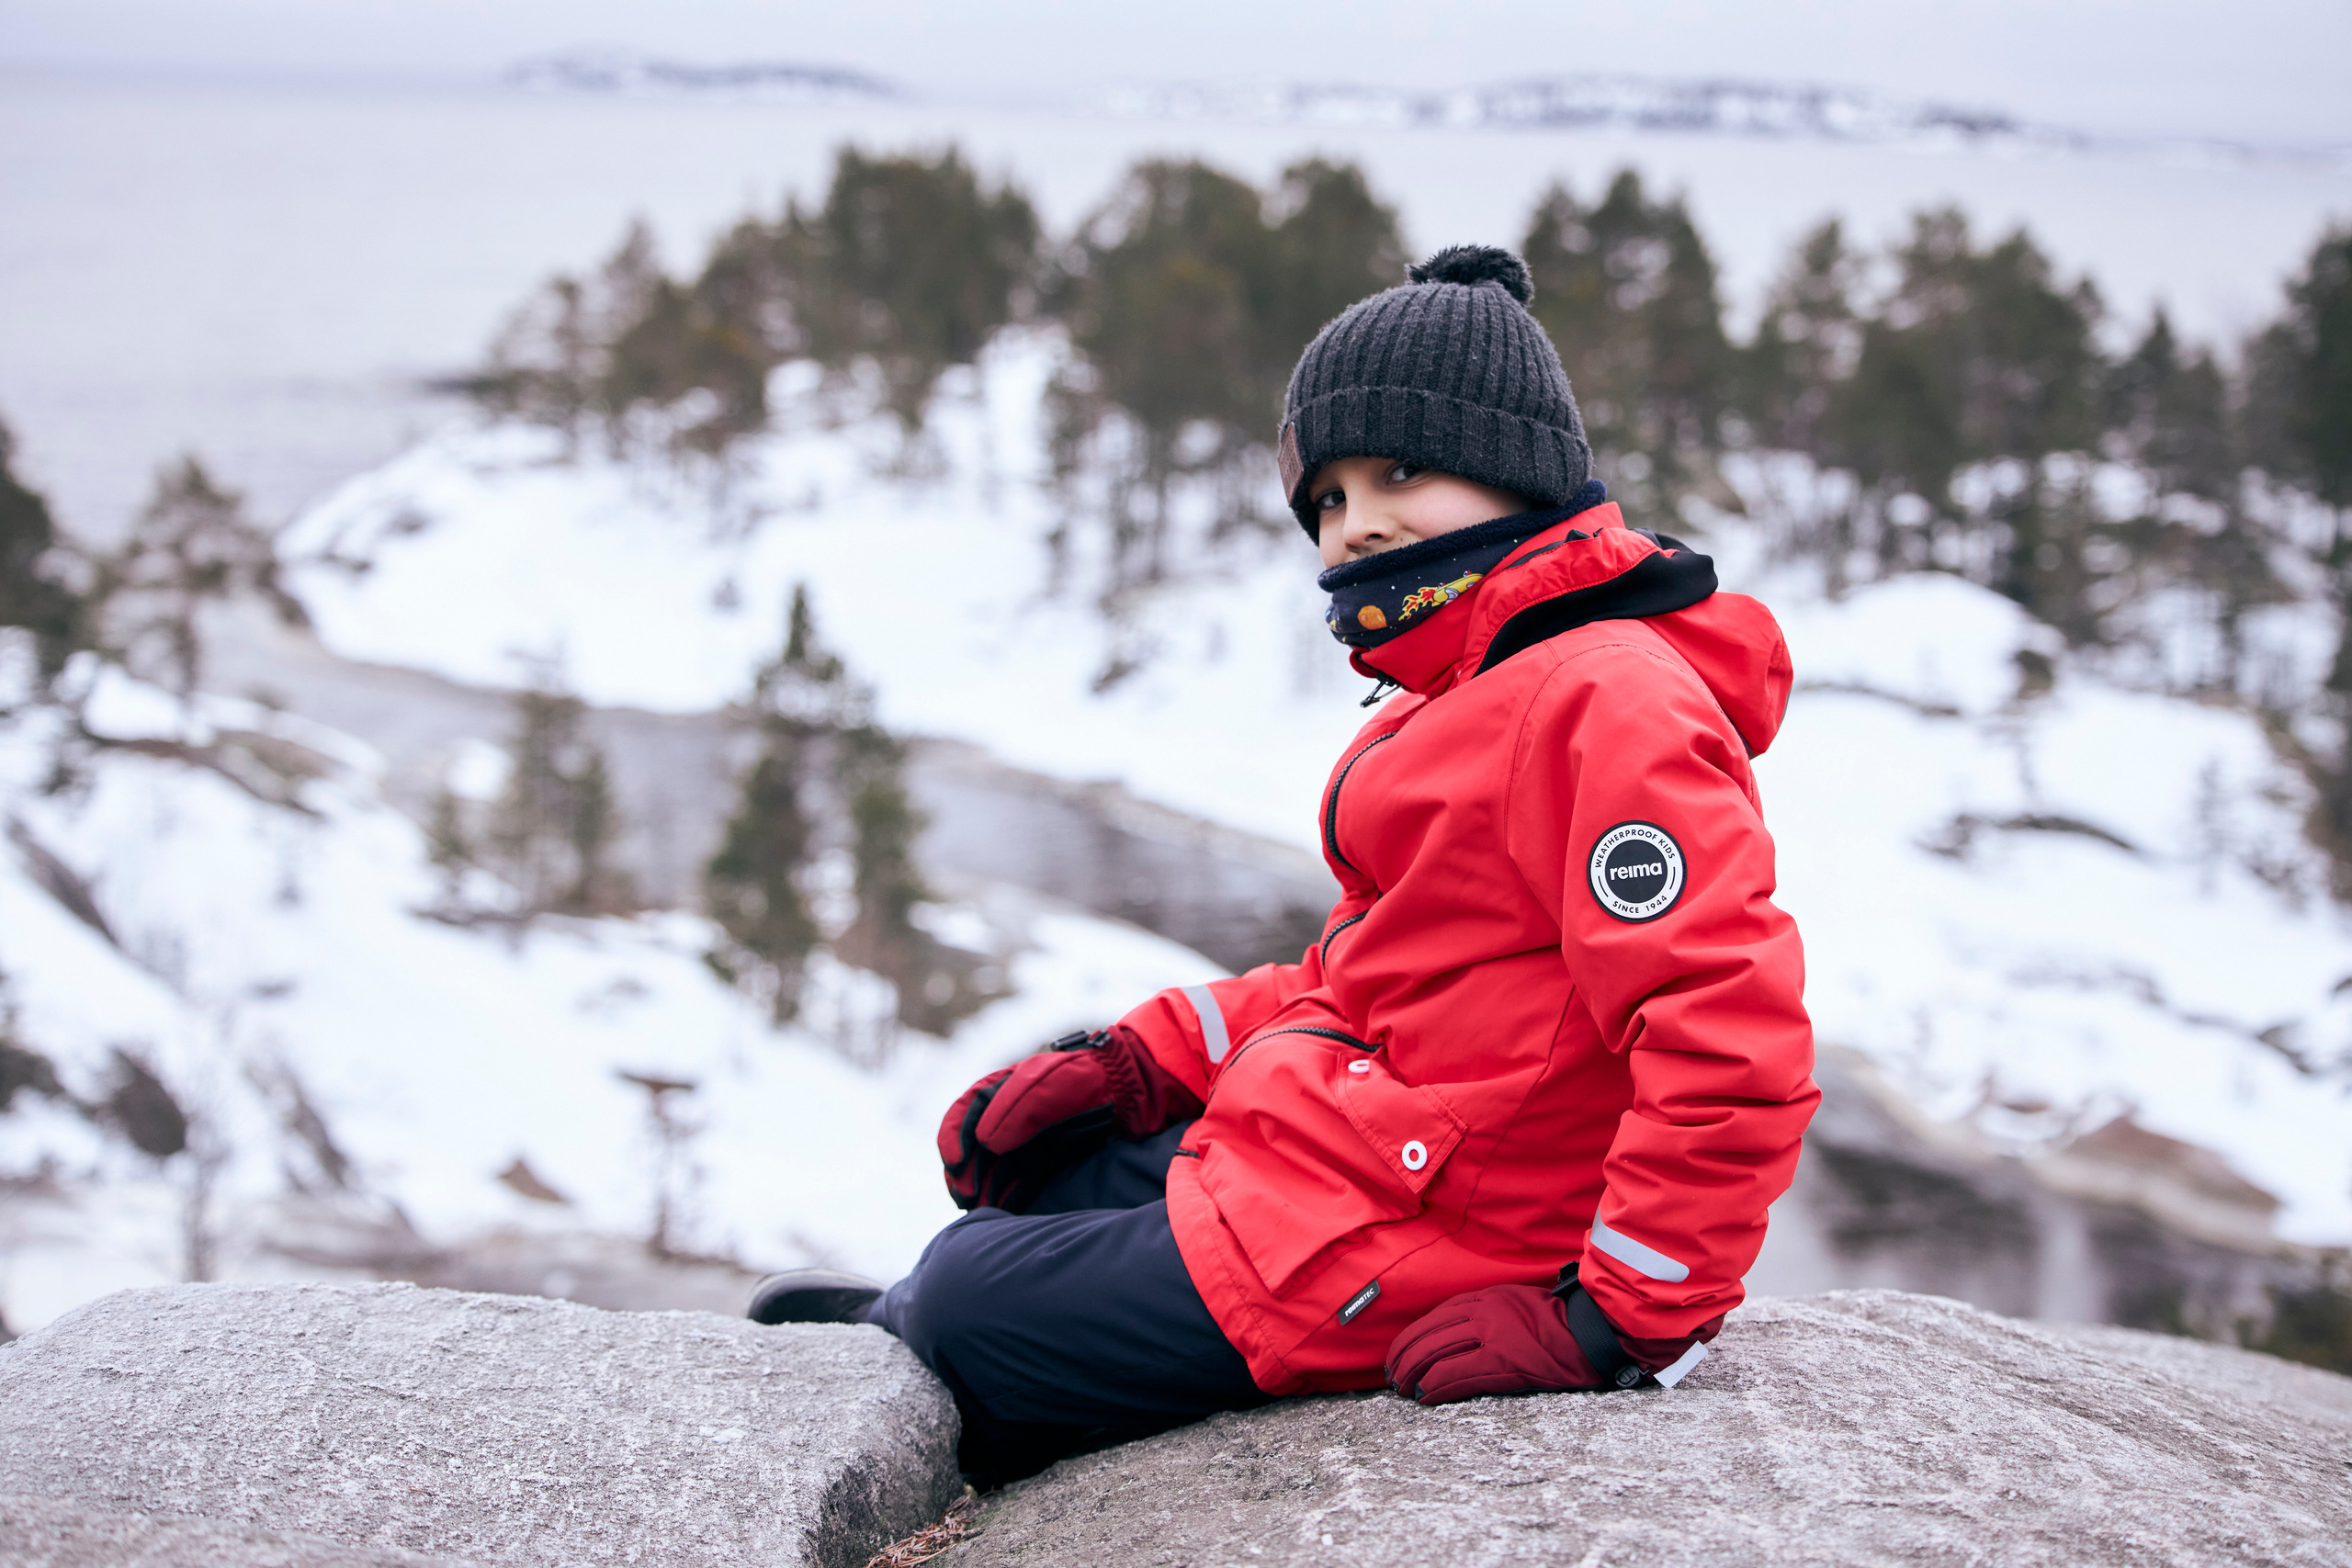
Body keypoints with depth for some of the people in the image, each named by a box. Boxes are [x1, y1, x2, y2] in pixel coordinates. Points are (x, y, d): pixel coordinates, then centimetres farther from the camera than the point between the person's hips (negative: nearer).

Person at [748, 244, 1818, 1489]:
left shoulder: (1603, 704, -22)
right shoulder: (1466, 695, 12)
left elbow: (1736, 1039, -29)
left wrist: (1617, 1323, -24)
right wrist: (1142, 1059, 9)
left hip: (1381, 1262, -10)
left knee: (974, 1312, 1)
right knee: (1032, 1156, 21)